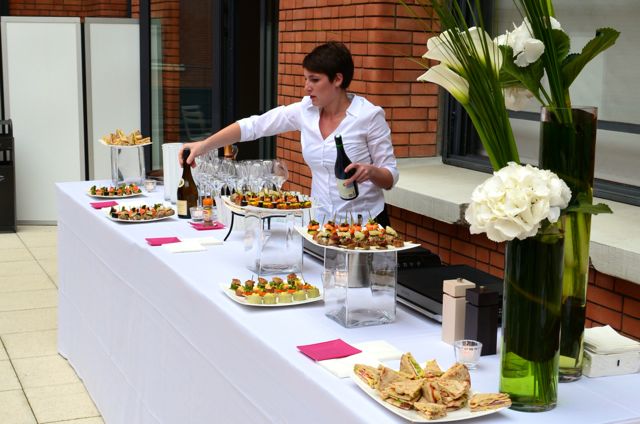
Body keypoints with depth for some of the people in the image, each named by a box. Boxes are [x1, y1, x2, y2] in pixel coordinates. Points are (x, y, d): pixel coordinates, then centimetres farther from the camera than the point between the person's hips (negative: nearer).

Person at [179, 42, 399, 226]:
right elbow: (253, 126, -2)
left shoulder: (369, 116, -12)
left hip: (364, 225, -4)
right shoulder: (305, 111, 0)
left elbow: (391, 177, -6)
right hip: (321, 223, 4)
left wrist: (370, 171, -28)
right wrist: (204, 145, -11)